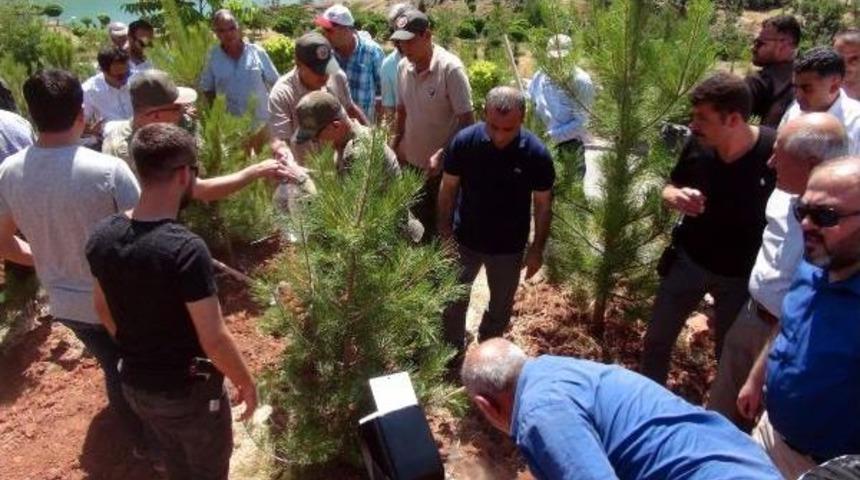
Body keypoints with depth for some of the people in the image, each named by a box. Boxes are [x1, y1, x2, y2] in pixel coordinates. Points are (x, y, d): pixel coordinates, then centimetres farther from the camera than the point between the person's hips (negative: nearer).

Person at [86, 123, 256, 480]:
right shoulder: (185, 249, -31)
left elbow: (102, 308, 6)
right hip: (189, 390, -6)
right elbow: (213, 339, -27)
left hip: (134, 384, 6)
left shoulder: (102, 236, -9)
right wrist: (246, 382, -10)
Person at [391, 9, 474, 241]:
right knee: (420, 221, 20)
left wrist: (441, 155, -26)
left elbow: (467, 121, -19)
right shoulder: (403, 67, -1)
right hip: (412, 161, 6)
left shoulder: (450, 68, -20)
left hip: (444, 166, -6)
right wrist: (395, 145, 8)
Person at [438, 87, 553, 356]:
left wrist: (538, 248, -4)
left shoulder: (536, 154, -20)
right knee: (453, 300, 15)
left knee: (501, 307, 19)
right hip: (464, 240, 0)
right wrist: (445, 232, -8)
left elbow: (543, 204, -8)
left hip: (509, 247, 0)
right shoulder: (464, 141, -19)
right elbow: (448, 188, -7)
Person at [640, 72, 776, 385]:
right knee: (657, 339, 15)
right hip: (688, 260, 3)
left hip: (741, 274, -3)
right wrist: (676, 197, -23)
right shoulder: (698, 145, -15)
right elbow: (670, 188, 2)